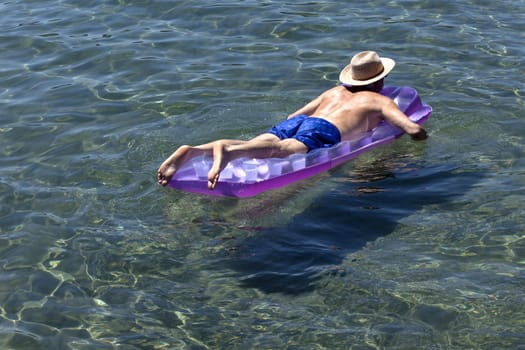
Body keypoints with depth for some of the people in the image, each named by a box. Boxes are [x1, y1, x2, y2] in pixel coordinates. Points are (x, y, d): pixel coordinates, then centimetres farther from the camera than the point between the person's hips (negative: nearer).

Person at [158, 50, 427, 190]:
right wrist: (418, 132, 39)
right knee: (282, 150, -33)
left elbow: (294, 115, 42)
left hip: (293, 122, 6)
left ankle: (191, 151, -42)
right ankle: (227, 150, -63)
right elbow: (415, 131, 13)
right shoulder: (382, 101, 24)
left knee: (250, 147, -18)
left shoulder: (334, 92, 39)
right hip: (322, 132, -6)